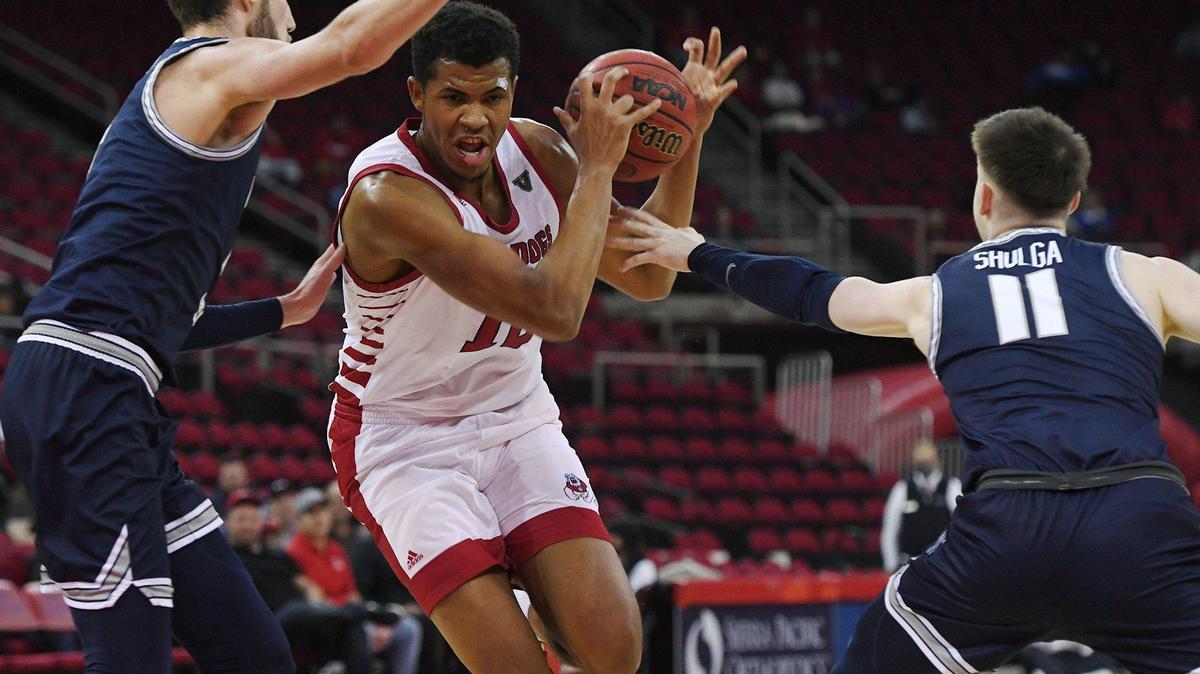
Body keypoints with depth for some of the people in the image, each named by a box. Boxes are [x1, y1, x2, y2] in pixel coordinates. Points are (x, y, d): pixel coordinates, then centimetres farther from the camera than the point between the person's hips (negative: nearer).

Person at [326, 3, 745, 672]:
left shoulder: (536, 151, -5)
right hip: (406, 440, -5)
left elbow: (648, 278, 4)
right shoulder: (387, 197, -27)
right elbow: (554, 310, -33)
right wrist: (598, 166, -27)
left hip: (518, 419, 6)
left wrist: (688, 136, -5)